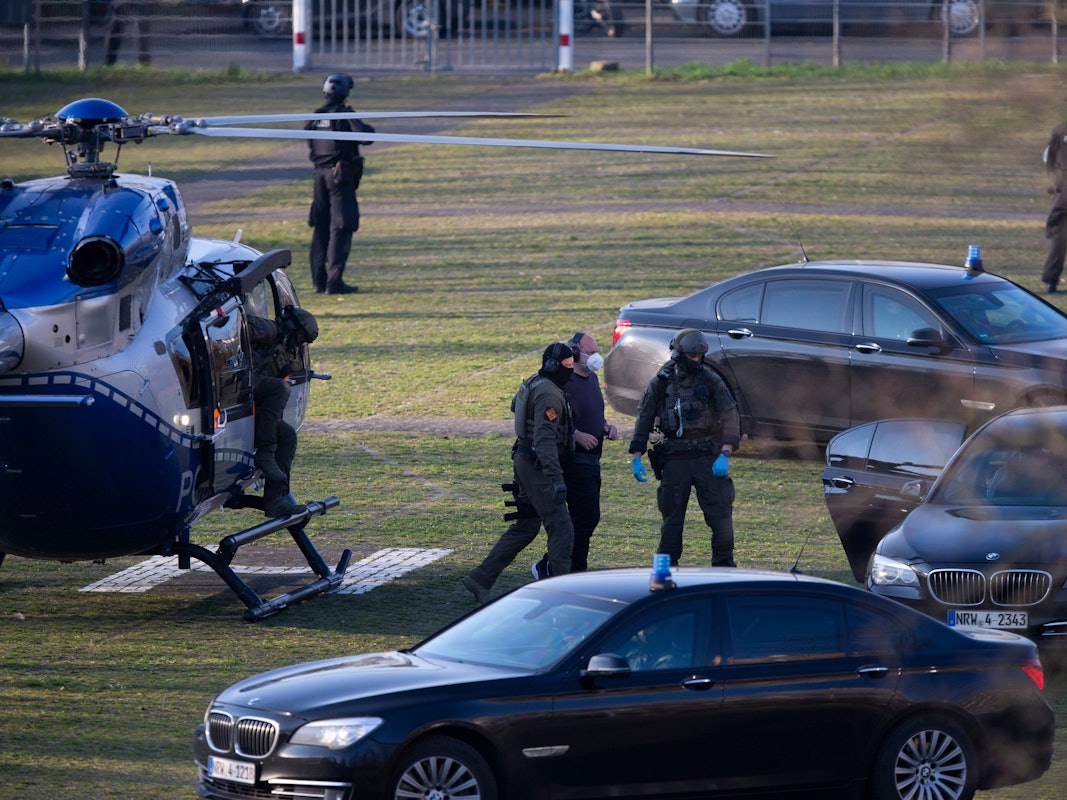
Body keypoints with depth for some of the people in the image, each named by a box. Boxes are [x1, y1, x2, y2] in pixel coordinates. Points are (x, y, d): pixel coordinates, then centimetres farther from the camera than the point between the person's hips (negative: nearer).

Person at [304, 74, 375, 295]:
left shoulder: (315, 116, 6)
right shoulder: (344, 115, -12)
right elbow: (364, 136, -21)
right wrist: (368, 129, 0)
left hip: (320, 174, 6)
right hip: (341, 176, -6)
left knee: (320, 227, 13)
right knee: (340, 228, -5)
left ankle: (319, 279, 14)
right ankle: (334, 282, -10)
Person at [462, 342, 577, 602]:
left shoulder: (532, 383, 12)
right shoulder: (548, 394, -19)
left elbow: (515, 405, 34)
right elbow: (544, 439, -29)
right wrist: (556, 478, -36)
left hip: (524, 461, 10)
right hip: (537, 466, -10)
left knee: (524, 527, 16)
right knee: (561, 528, -8)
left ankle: (480, 579, 15)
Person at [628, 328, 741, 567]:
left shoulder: (710, 380, 0)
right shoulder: (660, 383, 4)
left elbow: (730, 417, -5)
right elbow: (644, 420, 8)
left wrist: (725, 455, -15)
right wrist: (636, 457, 0)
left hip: (708, 458, -1)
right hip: (675, 459, 1)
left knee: (721, 515, -3)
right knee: (672, 518, 5)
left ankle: (724, 565, 6)